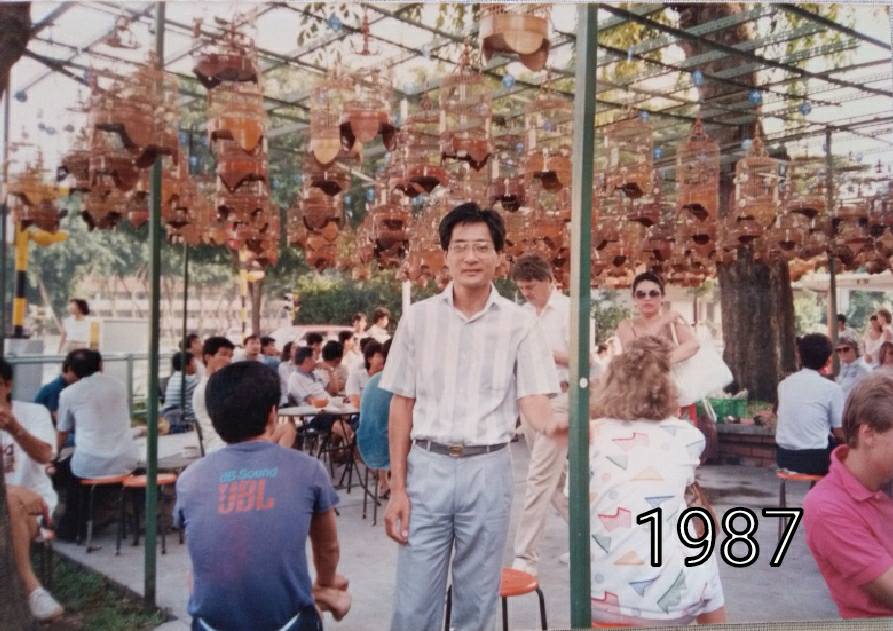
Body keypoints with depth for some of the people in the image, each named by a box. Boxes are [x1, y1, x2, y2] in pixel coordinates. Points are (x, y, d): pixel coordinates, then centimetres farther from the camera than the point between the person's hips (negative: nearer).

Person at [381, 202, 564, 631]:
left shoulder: (519, 323, 0)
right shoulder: (418, 317, 2)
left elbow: (532, 398, -6)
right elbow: (402, 405, 5)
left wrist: (552, 424, -31)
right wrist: (397, 487, 0)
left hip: (488, 470, 0)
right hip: (427, 467, 1)